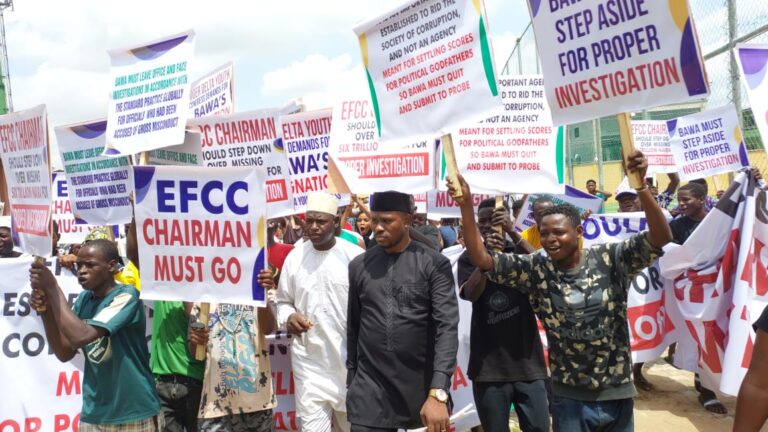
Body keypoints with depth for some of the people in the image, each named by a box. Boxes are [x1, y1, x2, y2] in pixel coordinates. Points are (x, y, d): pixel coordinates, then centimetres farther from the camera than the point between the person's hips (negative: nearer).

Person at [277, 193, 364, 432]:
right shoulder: (294, 257, 2)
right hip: (309, 361, 2)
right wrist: (288, 317, -11)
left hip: (350, 358, -1)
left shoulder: (355, 256, -8)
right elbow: (283, 301, 12)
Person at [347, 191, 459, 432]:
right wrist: (351, 381, 12)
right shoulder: (358, 266, 5)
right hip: (369, 390, 2)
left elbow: (447, 328, -13)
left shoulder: (435, 265, -5)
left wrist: (438, 393, -21)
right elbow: (352, 327, 11)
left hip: (422, 386, -2)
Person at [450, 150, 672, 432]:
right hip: (569, 397, 0)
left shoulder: (610, 260, -8)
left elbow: (661, 237, -18)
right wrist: (466, 204, -21)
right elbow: (480, 258, -10)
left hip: (616, 393, 0)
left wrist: (641, 186, -33)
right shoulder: (536, 270, -6)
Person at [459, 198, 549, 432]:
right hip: (489, 364, -1)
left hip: (528, 360, 1)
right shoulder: (470, 258, 4)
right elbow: (470, 293, -13)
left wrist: (513, 232, -24)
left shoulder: (520, 252, 6)